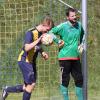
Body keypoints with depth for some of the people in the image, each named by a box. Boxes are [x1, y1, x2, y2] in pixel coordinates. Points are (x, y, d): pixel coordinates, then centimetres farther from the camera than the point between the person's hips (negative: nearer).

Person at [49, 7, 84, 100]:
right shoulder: (63, 26, -11)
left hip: (76, 57, 6)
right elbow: (50, 33, -7)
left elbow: (82, 33, 28)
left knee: (79, 79, 10)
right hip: (65, 57, -6)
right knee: (65, 79, -1)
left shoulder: (79, 25, 7)